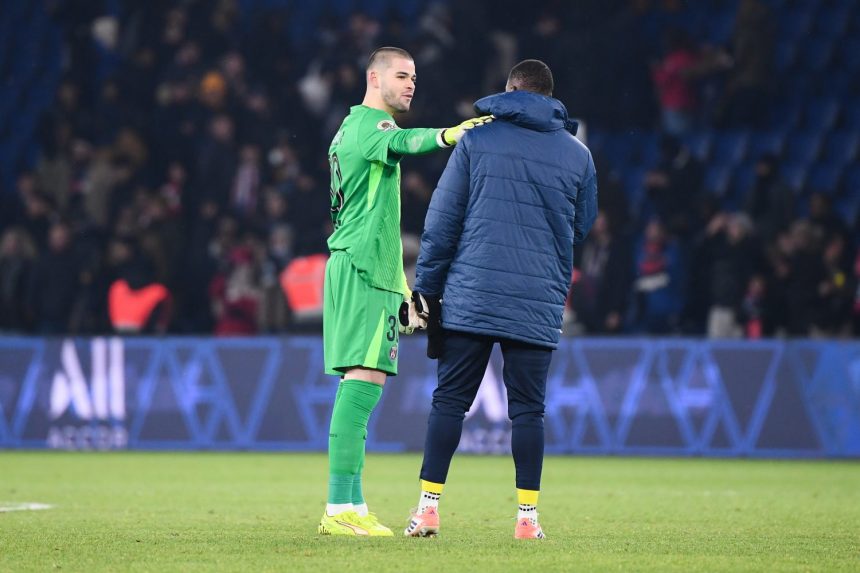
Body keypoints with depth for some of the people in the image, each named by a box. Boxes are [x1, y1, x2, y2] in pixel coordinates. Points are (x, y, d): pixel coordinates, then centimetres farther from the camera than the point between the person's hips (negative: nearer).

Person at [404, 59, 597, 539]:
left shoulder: (476, 140, 2)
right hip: (539, 302, 1)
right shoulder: (578, 154, 7)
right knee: (528, 409, 5)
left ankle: (429, 505, 2)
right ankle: (528, 514, 3)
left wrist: (428, 284, 6)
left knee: (450, 401, 4)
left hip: (471, 297, -1)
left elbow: (442, 220, 1)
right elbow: (584, 227, 17)